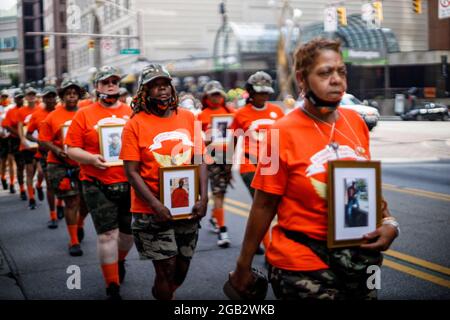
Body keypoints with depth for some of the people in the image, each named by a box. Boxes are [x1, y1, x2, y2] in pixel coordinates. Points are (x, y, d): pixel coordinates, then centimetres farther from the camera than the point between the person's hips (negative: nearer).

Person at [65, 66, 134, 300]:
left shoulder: (132, 113, 5)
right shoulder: (84, 115, 0)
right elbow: (72, 149, -1)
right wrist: (91, 158, -18)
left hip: (129, 183, 3)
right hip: (98, 185, -3)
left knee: (129, 232, 15)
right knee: (107, 234, -4)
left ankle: (119, 261, 48)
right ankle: (113, 288, 8)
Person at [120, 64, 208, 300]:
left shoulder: (188, 118, 4)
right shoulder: (135, 125, -6)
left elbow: (200, 160, 7)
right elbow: (132, 172, -9)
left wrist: (203, 197, -4)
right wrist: (156, 205, -17)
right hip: (153, 210, -4)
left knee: (182, 267, 15)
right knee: (166, 269, -2)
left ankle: (161, 293, 42)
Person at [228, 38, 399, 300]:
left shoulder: (355, 122, 0)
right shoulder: (283, 132, -13)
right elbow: (264, 205, -8)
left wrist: (388, 222, -3)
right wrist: (243, 266, -4)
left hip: (360, 255, 5)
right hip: (302, 262, -5)